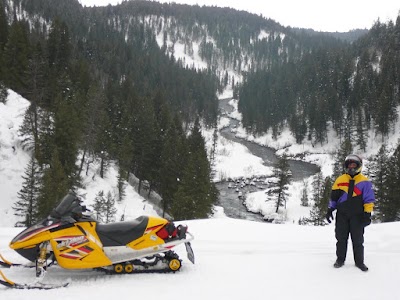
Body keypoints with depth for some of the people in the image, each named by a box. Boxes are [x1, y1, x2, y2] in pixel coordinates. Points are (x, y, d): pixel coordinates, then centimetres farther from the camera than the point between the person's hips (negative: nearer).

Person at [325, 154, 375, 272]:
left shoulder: (364, 182, -1)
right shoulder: (340, 180, 6)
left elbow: (369, 199, -1)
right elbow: (333, 196, 10)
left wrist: (367, 214, -8)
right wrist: (330, 209, 6)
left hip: (357, 216, -2)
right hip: (342, 215, 2)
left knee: (358, 240, 5)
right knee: (341, 238, 7)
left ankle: (359, 261, 17)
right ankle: (340, 259, 18)